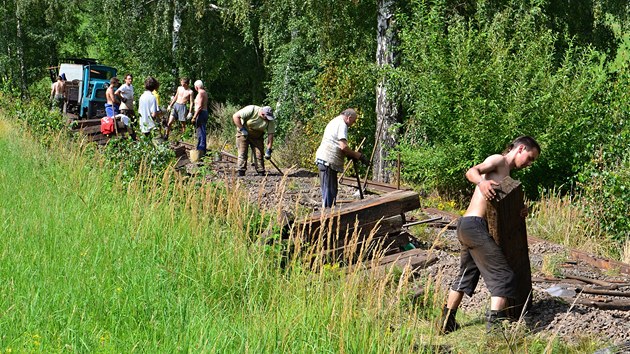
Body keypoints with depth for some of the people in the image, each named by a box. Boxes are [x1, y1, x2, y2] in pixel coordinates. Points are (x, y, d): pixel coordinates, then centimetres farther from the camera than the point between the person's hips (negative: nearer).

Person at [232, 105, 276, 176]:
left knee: (259, 155, -5)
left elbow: (270, 135, -17)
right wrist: (242, 129, -28)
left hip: (257, 137, 3)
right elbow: (235, 116, -27)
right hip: (243, 134, -3)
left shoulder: (271, 120, -19)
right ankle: (241, 173, -8)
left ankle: (261, 173, 0)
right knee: (242, 153, -10)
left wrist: (268, 149, -22)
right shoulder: (251, 110, -29)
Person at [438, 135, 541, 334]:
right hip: (475, 225, -10)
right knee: (503, 275, -9)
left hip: (465, 226, 10)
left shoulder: (506, 173, 25)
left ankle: (446, 322, 30)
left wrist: (519, 212, -2)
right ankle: (495, 324, -17)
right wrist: (481, 182, -38)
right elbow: (471, 172, -17)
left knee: (467, 275, 22)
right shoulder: (498, 161, -1)